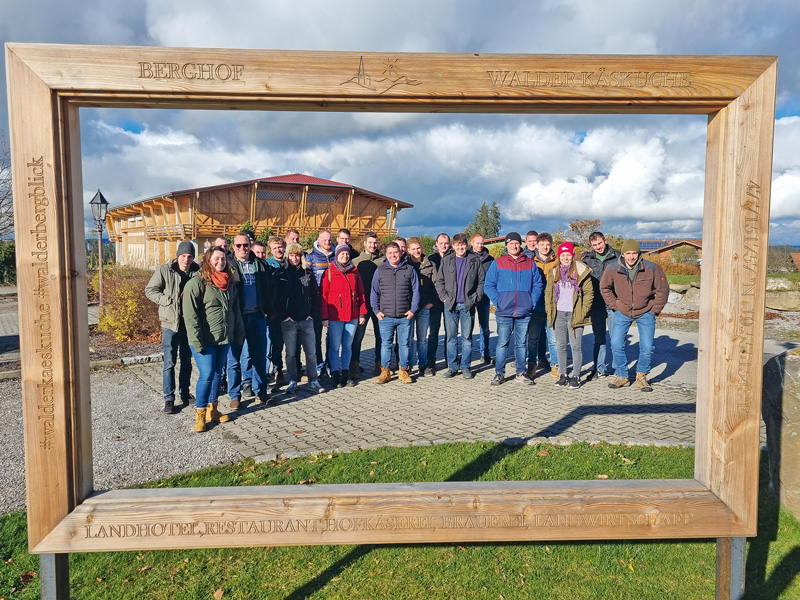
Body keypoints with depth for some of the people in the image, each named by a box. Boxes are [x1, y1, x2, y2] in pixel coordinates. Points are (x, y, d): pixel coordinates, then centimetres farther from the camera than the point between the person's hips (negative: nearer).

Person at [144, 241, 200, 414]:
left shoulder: (198, 272, -2)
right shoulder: (165, 270, -7)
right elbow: (150, 290, -3)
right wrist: (168, 300, -15)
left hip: (189, 323, 3)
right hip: (170, 323, -3)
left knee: (187, 361, 15)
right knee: (169, 363, 1)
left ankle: (185, 393, 30)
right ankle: (169, 399, 10)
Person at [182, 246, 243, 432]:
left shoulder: (230, 283, 10)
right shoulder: (196, 283, -10)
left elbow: (236, 310, 16)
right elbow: (190, 315, -14)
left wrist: (239, 334, 11)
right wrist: (196, 341, -19)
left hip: (224, 339, 6)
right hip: (205, 340, -6)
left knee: (218, 373, 13)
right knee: (206, 375, -7)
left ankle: (212, 410, 27)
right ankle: (200, 415, 8)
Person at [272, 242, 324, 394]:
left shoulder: (308, 274, 8)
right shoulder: (279, 275, -1)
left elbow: (315, 295, 13)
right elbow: (274, 298, -3)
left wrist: (313, 313, 3)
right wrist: (282, 316, -8)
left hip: (306, 320, 2)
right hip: (288, 321, -2)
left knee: (311, 353, 5)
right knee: (291, 354, 6)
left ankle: (313, 381, 16)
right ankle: (292, 381, 18)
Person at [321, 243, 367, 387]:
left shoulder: (354, 271, 9)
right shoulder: (329, 272, -1)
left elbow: (361, 293, 10)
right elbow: (324, 295, -3)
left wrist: (362, 313, 4)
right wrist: (324, 317, -8)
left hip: (352, 315, 3)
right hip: (335, 316, -3)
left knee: (348, 345, 11)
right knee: (335, 346, 3)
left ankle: (345, 373, 22)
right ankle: (335, 374, 14)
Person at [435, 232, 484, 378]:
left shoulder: (475, 260, 4)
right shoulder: (446, 260, 6)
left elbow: (481, 282, 6)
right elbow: (439, 281, 9)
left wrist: (475, 298, -3)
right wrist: (444, 297, -1)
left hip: (468, 305, -1)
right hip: (450, 305, 1)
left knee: (467, 337, 5)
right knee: (450, 337, 4)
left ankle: (465, 367, 15)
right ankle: (452, 367, 13)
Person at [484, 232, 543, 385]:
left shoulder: (530, 264, 9)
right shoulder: (497, 263, 4)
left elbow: (538, 285, 11)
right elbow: (488, 285, 3)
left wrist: (532, 302, -1)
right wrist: (497, 301, -8)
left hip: (524, 313, 2)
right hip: (504, 312, -2)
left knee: (522, 343, 8)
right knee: (502, 343, 2)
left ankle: (521, 373, 18)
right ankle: (499, 373, 11)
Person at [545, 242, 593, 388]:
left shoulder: (581, 271, -1)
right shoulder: (555, 273, 12)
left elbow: (589, 292, -2)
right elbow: (548, 292, 16)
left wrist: (583, 312, -9)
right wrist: (549, 310, 6)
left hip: (575, 315, -4)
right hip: (559, 314, 4)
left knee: (576, 346, -1)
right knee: (561, 346, 9)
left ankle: (576, 376, 9)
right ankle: (562, 375, 18)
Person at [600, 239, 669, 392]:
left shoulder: (652, 268, -15)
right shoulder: (613, 270, -12)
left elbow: (663, 289, -2)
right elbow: (604, 288, 7)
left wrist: (655, 310, -1)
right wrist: (614, 305, 2)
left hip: (645, 313, -1)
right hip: (622, 313, 1)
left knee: (647, 347, -3)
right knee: (616, 345, -3)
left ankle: (641, 376, 20)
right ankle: (622, 376, 15)